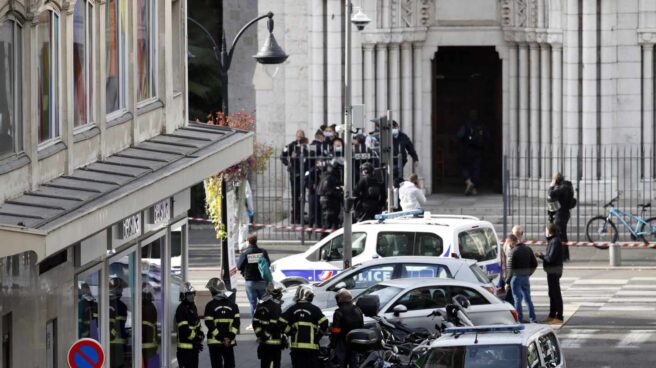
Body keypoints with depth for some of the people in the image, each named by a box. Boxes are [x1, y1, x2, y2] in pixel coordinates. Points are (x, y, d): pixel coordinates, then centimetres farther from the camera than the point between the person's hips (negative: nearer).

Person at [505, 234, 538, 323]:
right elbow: (534, 264, 11)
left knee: (517, 299, 0)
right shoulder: (528, 250, 7)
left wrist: (507, 280, -8)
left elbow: (511, 268, -16)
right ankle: (533, 317, 14)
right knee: (528, 298, 14)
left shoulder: (514, 251, -14)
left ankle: (520, 319, -1)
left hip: (516, 278, -6)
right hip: (526, 277, 6)